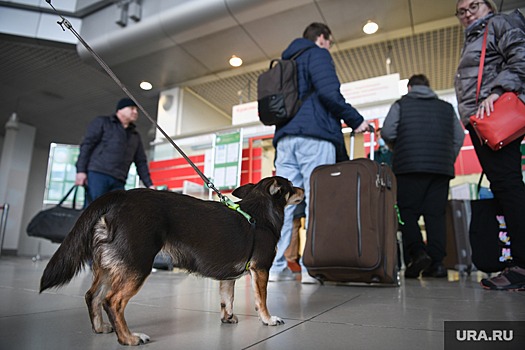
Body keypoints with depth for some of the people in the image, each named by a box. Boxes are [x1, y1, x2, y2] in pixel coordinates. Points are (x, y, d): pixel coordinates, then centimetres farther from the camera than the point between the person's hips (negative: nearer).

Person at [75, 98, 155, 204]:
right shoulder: (102, 122, 12)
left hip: (118, 182, 5)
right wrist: (81, 170, -10)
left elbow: (141, 162, 22)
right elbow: (86, 145, 3)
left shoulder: (135, 136, 26)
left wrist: (149, 185, 11)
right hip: (97, 174, -5)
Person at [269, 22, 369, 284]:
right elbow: (329, 92, -10)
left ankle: (277, 266, -3)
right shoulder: (317, 54, 7)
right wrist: (355, 120, -3)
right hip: (314, 135, -7)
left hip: (284, 136, 7)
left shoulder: (286, 62, 31)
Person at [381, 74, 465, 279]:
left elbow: (387, 133, -4)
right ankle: (436, 263, 0)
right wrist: (448, 162, 20)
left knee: (407, 212, 0)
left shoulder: (401, 104, 9)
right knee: (436, 214, 4)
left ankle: (417, 252, -19)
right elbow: (459, 138, 12)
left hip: (409, 167, -3)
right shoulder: (447, 107, 19)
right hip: (441, 169, 3)